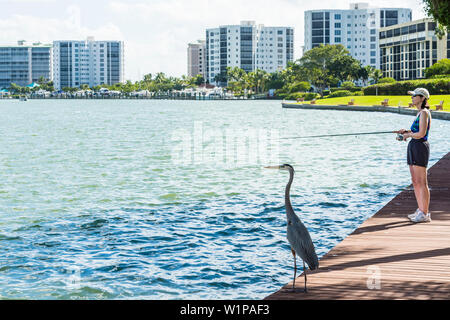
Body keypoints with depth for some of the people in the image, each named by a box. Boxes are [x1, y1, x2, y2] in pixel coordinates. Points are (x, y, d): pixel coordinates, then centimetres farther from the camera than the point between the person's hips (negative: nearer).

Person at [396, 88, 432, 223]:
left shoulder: (424, 113, -13)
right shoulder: (420, 113, 17)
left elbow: (421, 134, -20)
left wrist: (408, 135, -4)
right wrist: (407, 131, 10)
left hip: (420, 147, -10)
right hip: (414, 147, 10)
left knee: (422, 182, -7)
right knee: (415, 182, 12)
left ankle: (425, 214, -4)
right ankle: (421, 210, 19)